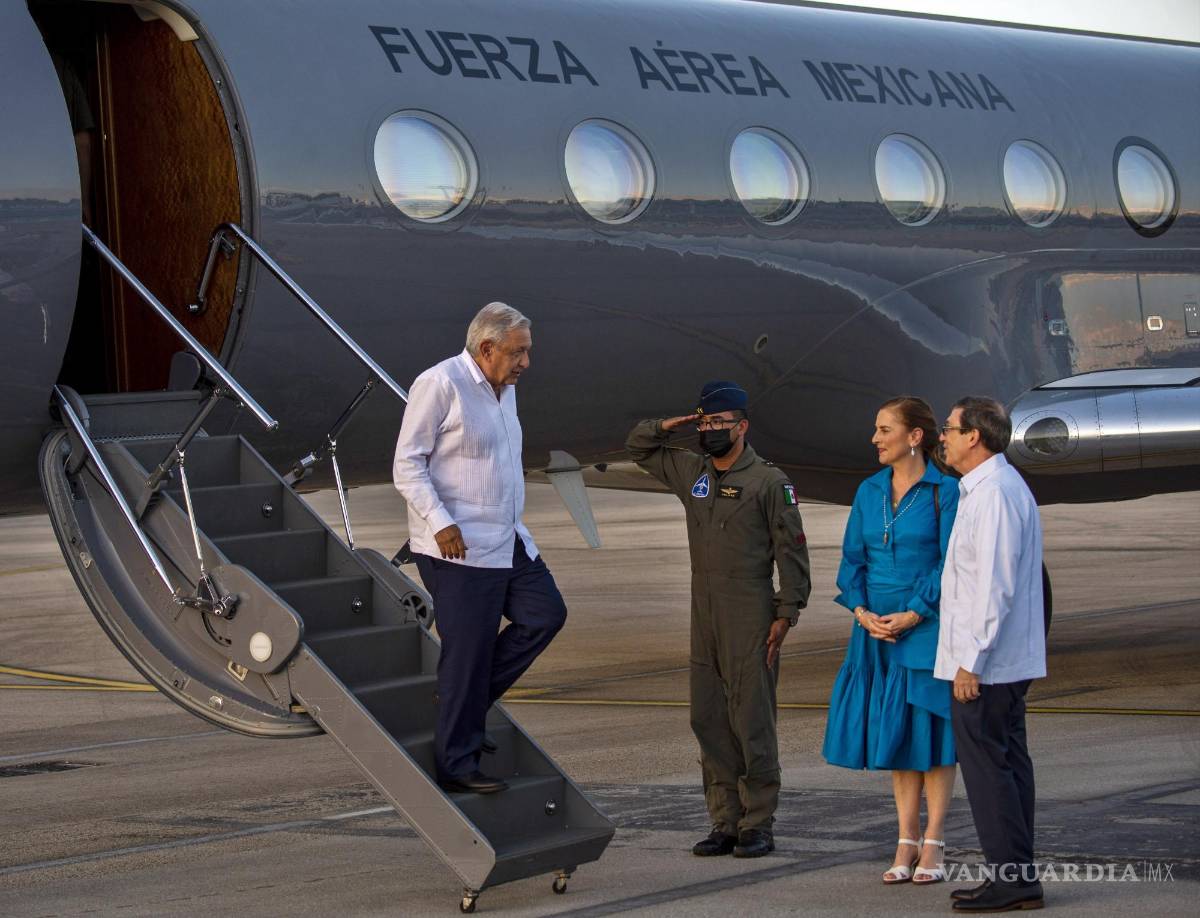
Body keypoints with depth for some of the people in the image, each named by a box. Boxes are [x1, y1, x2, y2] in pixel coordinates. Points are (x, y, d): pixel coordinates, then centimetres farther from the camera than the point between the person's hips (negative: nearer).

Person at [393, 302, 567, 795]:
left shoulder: (504, 389, 14)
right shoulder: (440, 384, -13)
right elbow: (407, 464, -14)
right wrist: (440, 522, -24)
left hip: (508, 543, 9)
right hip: (459, 550, -9)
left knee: (545, 613, 7)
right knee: (468, 650, -5)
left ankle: (465, 702, 17)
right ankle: (456, 763, 5)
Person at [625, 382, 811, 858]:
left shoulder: (769, 481, -4)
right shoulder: (690, 472, 13)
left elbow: (792, 551, -5)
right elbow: (637, 447, 27)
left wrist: (786, 613, -11)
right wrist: (667, 426, 7)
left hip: (751, 618, -6)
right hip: (704, 615, 6)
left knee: (752, 720, -6)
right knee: (709, 720, 6)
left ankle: (759, 825, -1)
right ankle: (725, 823, 12)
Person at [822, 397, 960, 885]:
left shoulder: (944, 492, -7)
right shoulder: (869, 491, 9)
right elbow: (852, 559, 9)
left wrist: (912, 615, -16)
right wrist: (863, 612, -6)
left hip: (927, 626, -5)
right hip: (878, 627, 5)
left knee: (931, 732, -1)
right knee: (893, 731, 8)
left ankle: (933, 844, 5)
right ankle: (907, 841, 15)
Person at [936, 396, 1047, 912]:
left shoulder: (993, 493, -17)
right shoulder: (998, 485, 17)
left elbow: (994, 585, -22)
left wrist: (971, 661, -21)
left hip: (985, 661, -11)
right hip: (1011, 659, 11)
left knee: (986, 765, -7)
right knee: (1008, 762, 11)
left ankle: (1011, 881, -5)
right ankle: (1017, 877, 16)